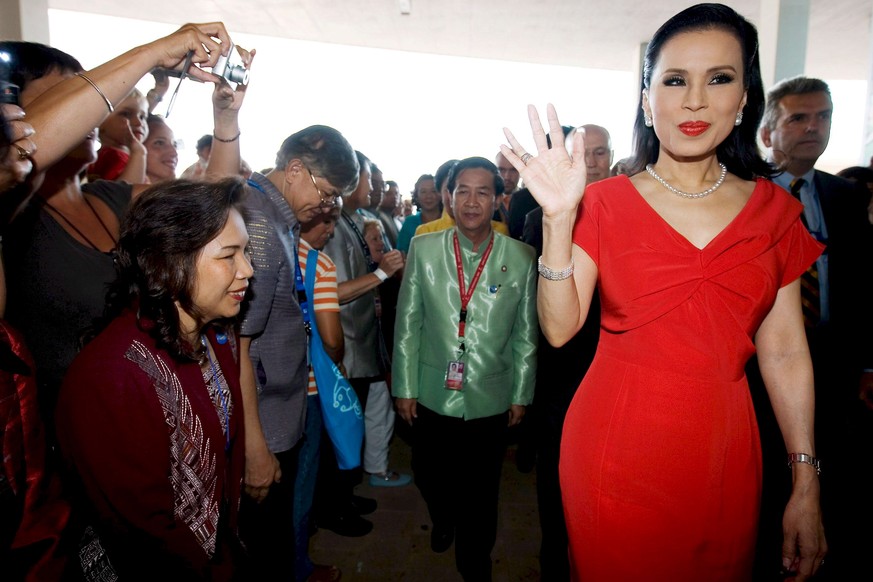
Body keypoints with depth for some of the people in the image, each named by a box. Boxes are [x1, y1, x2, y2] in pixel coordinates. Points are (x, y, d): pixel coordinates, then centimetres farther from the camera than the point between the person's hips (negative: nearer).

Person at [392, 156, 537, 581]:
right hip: (432, 394, 1)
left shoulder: (521, 258, -7)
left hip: (490, 399, -1)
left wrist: (522, 394, 5)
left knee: (480, 493, 13)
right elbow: (407, 324, 0)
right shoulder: (423, 249, -4)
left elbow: (526, 334, 1)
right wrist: (405, 387, 1)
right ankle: (443, 519, 54)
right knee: (430, 477, 19)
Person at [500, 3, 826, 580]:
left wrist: (807, 486, 3)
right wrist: (559, 219, -24)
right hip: (616, 453, -2)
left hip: (724, 454, 3)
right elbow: (559, 327, -13)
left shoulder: (773, 208, 2)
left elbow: (784, 352, 3)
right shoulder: (605, 203, -4)